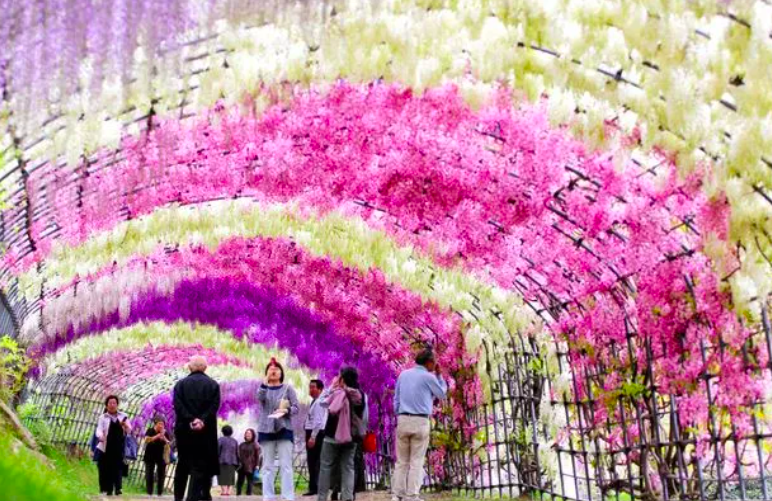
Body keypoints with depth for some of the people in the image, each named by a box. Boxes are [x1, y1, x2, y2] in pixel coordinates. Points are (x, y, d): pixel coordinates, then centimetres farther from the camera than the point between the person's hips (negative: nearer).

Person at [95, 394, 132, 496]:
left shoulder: (123, 416, 12)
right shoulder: (103, 417, 6)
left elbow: (129, 430, 8)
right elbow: (99, 429, -6)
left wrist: (125, 425, -15)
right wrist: (100, 436, -28)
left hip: (119, 447, 1)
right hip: (106, 446, -1)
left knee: (118, 466, -6)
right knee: (106, 468, -3)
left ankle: (118, 488, -7)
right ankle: (108, 489, 2)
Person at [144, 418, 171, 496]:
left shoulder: (165, 433, 0)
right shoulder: (150, 431, -5)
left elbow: (169, 444, -4)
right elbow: (146, 440, -21)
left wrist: (164, 438, -21)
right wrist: (157, 436, -28)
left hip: (161, 456, 2)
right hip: (150, 456, -2)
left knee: (161, 474, 0)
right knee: (149, 474, -2)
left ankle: (160, 492, 6)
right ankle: (149, 492, 2)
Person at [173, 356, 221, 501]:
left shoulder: (180, 384, 6)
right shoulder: (213, 384, 5)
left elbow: (178, 405, -7)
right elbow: (214, 406, -9)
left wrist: (190, 420, -12)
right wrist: (202, 421, -15)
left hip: (184, 429, 2)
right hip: (205, 430, -2)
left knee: (183, 464, 16)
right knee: (200, 465, -1)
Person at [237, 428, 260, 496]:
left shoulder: (255, 445, 2)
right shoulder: (242, 445, 15)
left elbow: (257, 456, -3)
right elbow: (238, 455, 17)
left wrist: (257, 465, -10)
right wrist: (238, 463, 8)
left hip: (250, 466, -4)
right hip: (242, 466, 4)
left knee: (250, 481, -2)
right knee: (240, 480, 2)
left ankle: (249, 493, 0)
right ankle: (238, 493, 4)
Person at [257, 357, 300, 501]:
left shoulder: (288, 388, 4)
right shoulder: (263, 388, 8)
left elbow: (295, 408, -1)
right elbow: (260, 398, -15)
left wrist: (286, 410, -22)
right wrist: (266, 380, -20)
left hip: (284, 429, -2)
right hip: (266, 430, 2)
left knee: (286, 465, -7)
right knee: (267, 466, 3)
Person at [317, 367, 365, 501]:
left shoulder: (337, 393, -14)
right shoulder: (360, 395, 5)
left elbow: (322, 402, -5)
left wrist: (332, 387, 0)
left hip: (333, 435, -5)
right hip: (351, 436, 5)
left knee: (326, 467, 4)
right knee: (348, 468, 6)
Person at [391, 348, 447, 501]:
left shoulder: (403, 374, 11)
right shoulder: (428, 377, -4)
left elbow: (396, 399, 13)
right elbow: (442, 394, 12)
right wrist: (438, 375, 18)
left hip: (403, 420, 4)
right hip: (420, 422, -4)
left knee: (401, 461, 8)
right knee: (416, 462, 0)